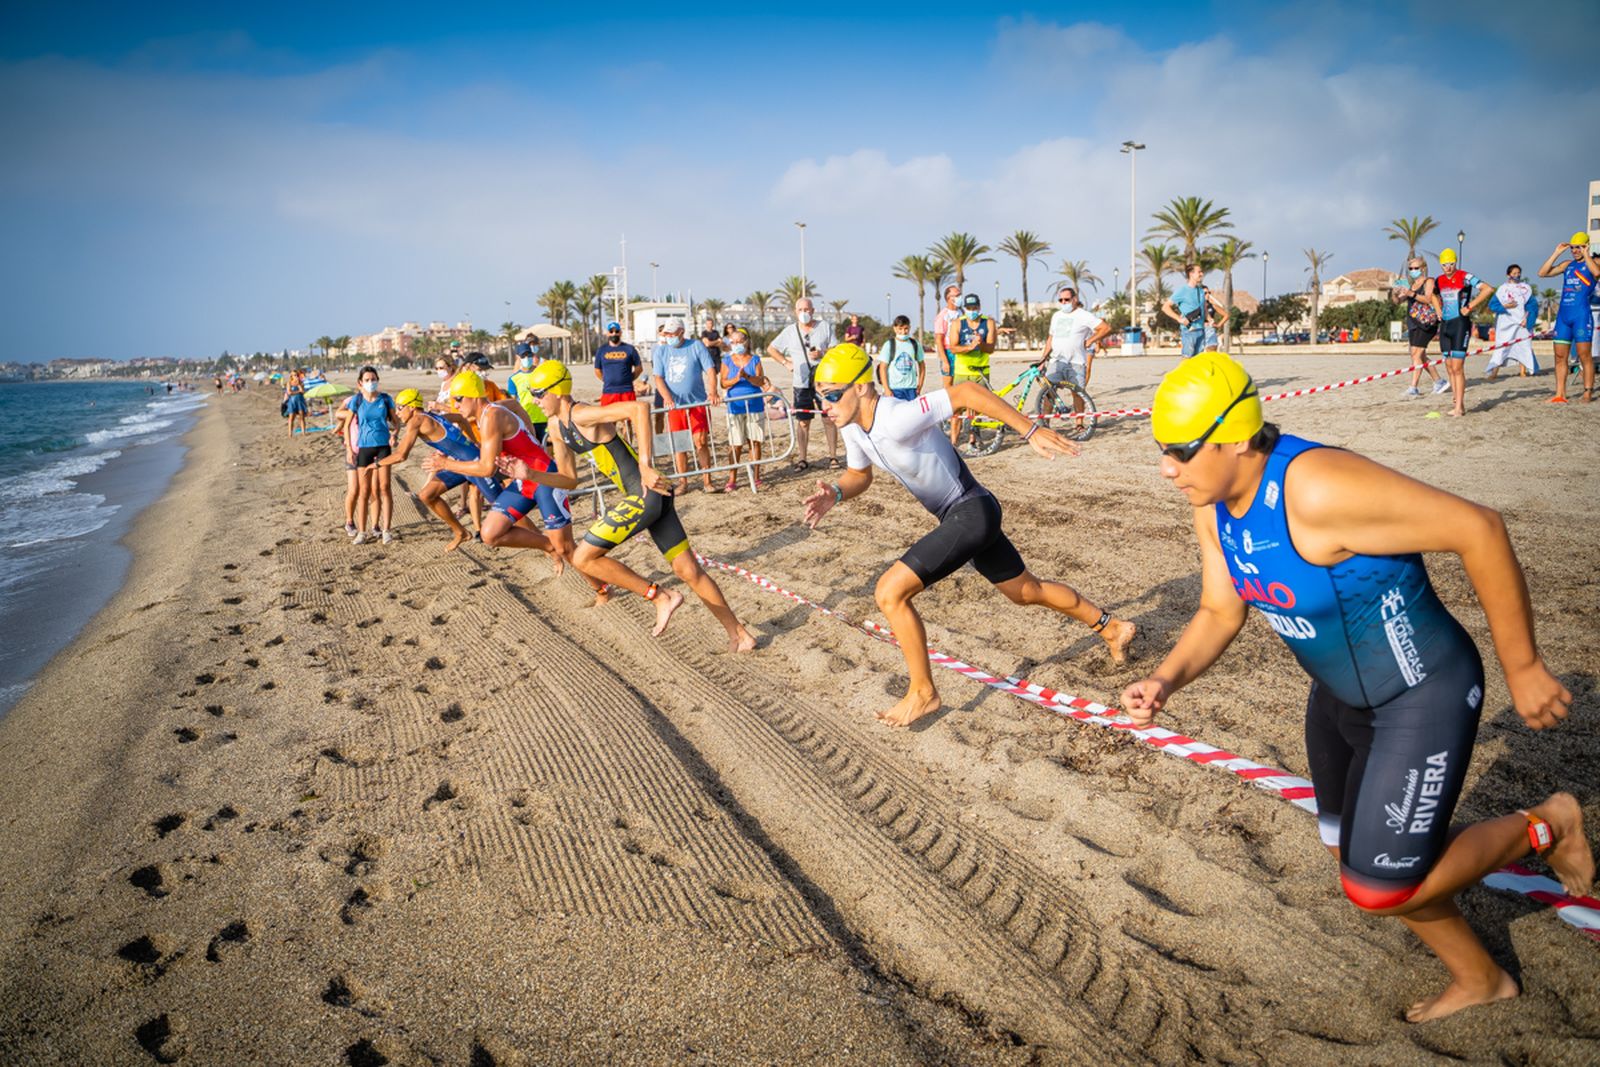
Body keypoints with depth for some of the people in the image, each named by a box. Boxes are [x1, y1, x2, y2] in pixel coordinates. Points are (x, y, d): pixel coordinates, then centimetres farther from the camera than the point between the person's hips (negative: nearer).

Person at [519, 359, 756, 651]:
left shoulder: (582, 415, -15)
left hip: (645, 495, -9)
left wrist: (645, 465, -27)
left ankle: (659, 596, -1)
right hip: (642, 496, 9)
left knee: (584, 558, -5)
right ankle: (739, 634, 19)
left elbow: (640, 408, -28)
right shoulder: (558, 427, 14)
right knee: (688, 571, 11)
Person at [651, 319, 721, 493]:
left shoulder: (696, 346, 0)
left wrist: (713, 392, -22)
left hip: (698, 402, -2)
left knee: (701, 442, -4)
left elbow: (710, 370, -5)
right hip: (675, 405, 2)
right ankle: (682, 482, 15)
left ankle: (707, 481, 2)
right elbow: (658, 377, -1)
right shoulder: (661, 351, 5)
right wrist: (667, 398, -19)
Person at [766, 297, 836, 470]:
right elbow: (771, 349, 14)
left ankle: (833, 456, 9)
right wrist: (785, 362, 2)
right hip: (801, 384, 1)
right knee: (802, 422, 2)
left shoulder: (825, 327, 3)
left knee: (829, 419, 1)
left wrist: (822, 354, -16)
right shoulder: (789, 331, 6)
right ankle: (803, 459, 9)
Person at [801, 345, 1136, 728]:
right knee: (1026, 591, 26)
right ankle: (1111, 627, 45)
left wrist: (1031, 431, -32)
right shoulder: (852, 428, -1)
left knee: (890, 592, -16)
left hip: (972, 514, -10)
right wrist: (835, 494, -6)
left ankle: (923, 692, -1)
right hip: (964, 518, 10)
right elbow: (859, 475, 16)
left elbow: (967, 391, -30)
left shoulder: (896, 419, -29)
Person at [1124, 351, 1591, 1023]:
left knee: (1379, 889, -6)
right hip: (1340, 699, 9)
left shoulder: (1317, 490, -35)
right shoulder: (1213, 507, -8)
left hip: (1423, 698, -8)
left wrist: (1521, 668, -20)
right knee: (1353, 855, 20)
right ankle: (1479, 980, 46)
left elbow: (1478, 529, -29)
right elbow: (1219, 613, 3)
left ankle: (1542, 828, 21)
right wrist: (1167, 680, -15)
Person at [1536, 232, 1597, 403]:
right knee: (1560, 357, 3)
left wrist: (1586, 254, -11)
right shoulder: (1568, 265, 17)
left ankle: (1588, 392, -2)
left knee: (1585, 356, -5)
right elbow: (1542, 273, 9)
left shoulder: (1593, 262, 2)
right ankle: (1560, 394, 6)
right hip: (1563, 316, 6)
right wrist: (1556, 253, 4)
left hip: (1581, 315, -6)